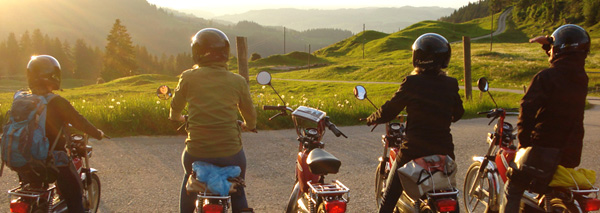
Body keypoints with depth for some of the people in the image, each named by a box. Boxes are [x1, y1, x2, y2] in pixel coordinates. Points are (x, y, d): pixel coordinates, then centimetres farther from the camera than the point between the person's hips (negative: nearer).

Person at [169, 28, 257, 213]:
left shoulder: (188, 78, -4)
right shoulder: (238, 81, -4)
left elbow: (176, 106, 11)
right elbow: (250, 114, 9)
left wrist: (176, 117, 35)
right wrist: (249, 126, 32)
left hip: (197, 151, 1)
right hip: (230, 152, 0)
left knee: (189, 178, 33)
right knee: (238, 193, 24)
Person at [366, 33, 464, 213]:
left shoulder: (411, 83, -12)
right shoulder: (451, 85, 0)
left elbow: (389, 111, -6)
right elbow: (458, 113, 15)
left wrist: (371, 119, 14)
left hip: (413, 151, -4)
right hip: (444, 150, 4)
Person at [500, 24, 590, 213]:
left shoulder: (546, 77, -16)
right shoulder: (581, 78, 5)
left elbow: (528, 110, -22)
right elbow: (566, 64, 29)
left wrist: (524, 142, -13)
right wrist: (548, 43, 31)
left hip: (542, 147, -7)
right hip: (571, 151, 7)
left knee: (513, 190, 5)